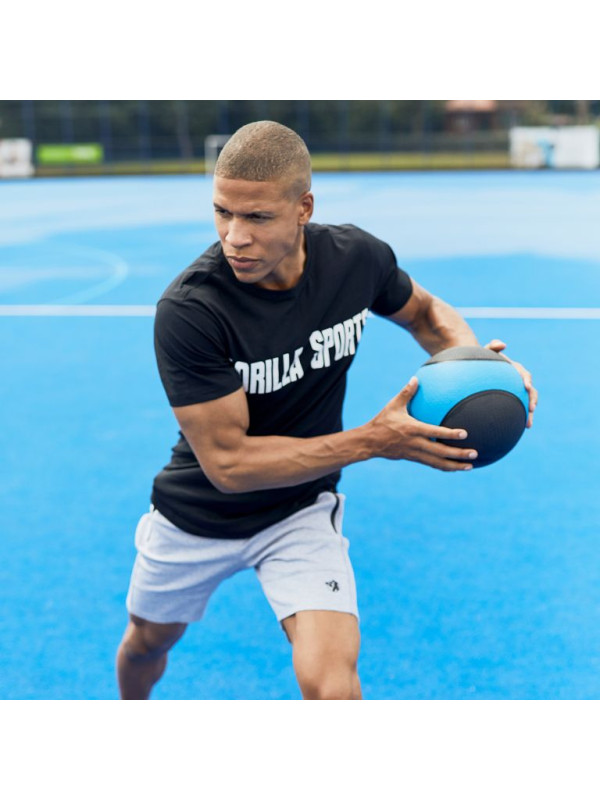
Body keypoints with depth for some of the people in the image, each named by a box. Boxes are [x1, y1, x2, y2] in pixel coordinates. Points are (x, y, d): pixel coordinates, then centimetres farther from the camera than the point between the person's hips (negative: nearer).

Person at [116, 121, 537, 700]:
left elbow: (423, 311, 4)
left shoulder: (357, 257, -19)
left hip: (301, 510, 1)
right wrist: (373, 441, -36)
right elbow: (227, 462, -30)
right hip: (195, 515, 0)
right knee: (146, 643, 27)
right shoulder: (188, 310, -31)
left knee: (330, 685, -23)